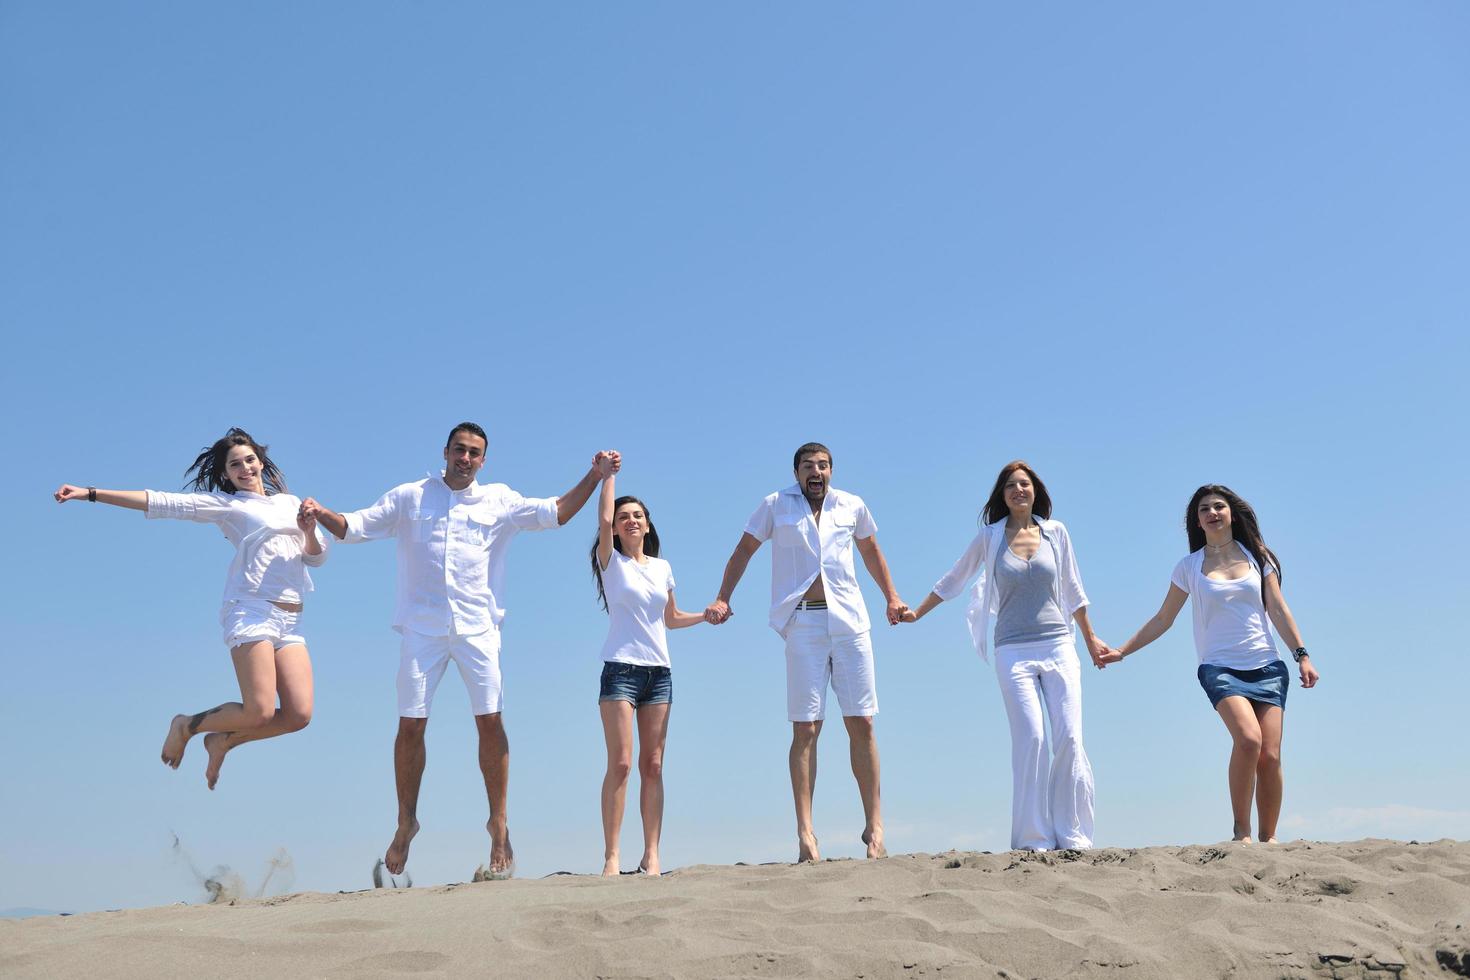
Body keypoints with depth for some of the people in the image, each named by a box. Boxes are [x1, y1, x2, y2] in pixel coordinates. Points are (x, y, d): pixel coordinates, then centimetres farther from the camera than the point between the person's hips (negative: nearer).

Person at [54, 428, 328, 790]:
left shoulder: (289, 502, 22)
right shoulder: (225, 504, 9)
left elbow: (317, 557, 22)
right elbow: (160, 503, 3)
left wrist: (310, 531, 0)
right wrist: (90, 493, -3)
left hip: (290, 622, 5)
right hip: (252, 611, -5)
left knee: (298, 715, -9)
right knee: (259, 712, -17)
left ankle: (222, 741, 15)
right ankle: (186, 726, 13)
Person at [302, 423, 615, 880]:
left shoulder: (500, 500, 10)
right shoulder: (409, 497, 10)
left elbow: (555, 513, 8)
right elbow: (354, 526, 10)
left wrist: (594, 477, -2)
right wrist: (320, 513, -9)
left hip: (477, 628, 0)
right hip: (422, 629, 0)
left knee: (490, 721, -5)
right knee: (410, 725, 1)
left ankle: (499, 822, 7)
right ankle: (405, 823, 18)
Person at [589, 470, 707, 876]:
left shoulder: (662, 567, 16)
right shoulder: (612, 562, 4)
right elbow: (604, 520, -14)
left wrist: (706, 615, 12)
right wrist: (609, 473, -5)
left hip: (659, 671, 4)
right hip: (621, 668, -4)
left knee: (653, 765, 1)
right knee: (620, 763, -11)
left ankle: (651, 855, 2)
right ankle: (611, 856, -9)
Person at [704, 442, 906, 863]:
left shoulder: (852, 506, 12)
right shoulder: (776, 506, 7)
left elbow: (870, 550, 27)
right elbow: (744, 550, 10)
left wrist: (891, 597, 23)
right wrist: (722, 599, 0)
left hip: (850, 622, 2)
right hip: (803, 623, -2)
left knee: (861, 724, 1)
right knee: (805, 729, -5)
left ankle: (874, 826, 7)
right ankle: (805, 832, -6)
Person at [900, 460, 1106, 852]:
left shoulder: (1056, 532, 8)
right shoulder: (990, 537, 5)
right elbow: (953, 580, 19)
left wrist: (1090, 638, 26)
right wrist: (916, 613, 23)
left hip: (1059, 647, 2)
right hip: (1014, 652, -2)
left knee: (1070, 738, -6)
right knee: (1031, 738, -13)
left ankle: (1072, 836, 1)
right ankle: (1035, 839, -8)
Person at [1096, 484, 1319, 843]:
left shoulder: (1257, 556, 12)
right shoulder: (1189, 566, 8)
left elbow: (1278, 611, 12)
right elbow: (1163, 619, 13)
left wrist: (1302, 655, 3)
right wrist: (1121, 651, 9)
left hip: (1266, 667, 2)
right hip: (1220, 668, -2)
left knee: (1270, 756, -10)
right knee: (1248, 739, -26)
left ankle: (1268, 838, 3)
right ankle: (1240, 830, -14)